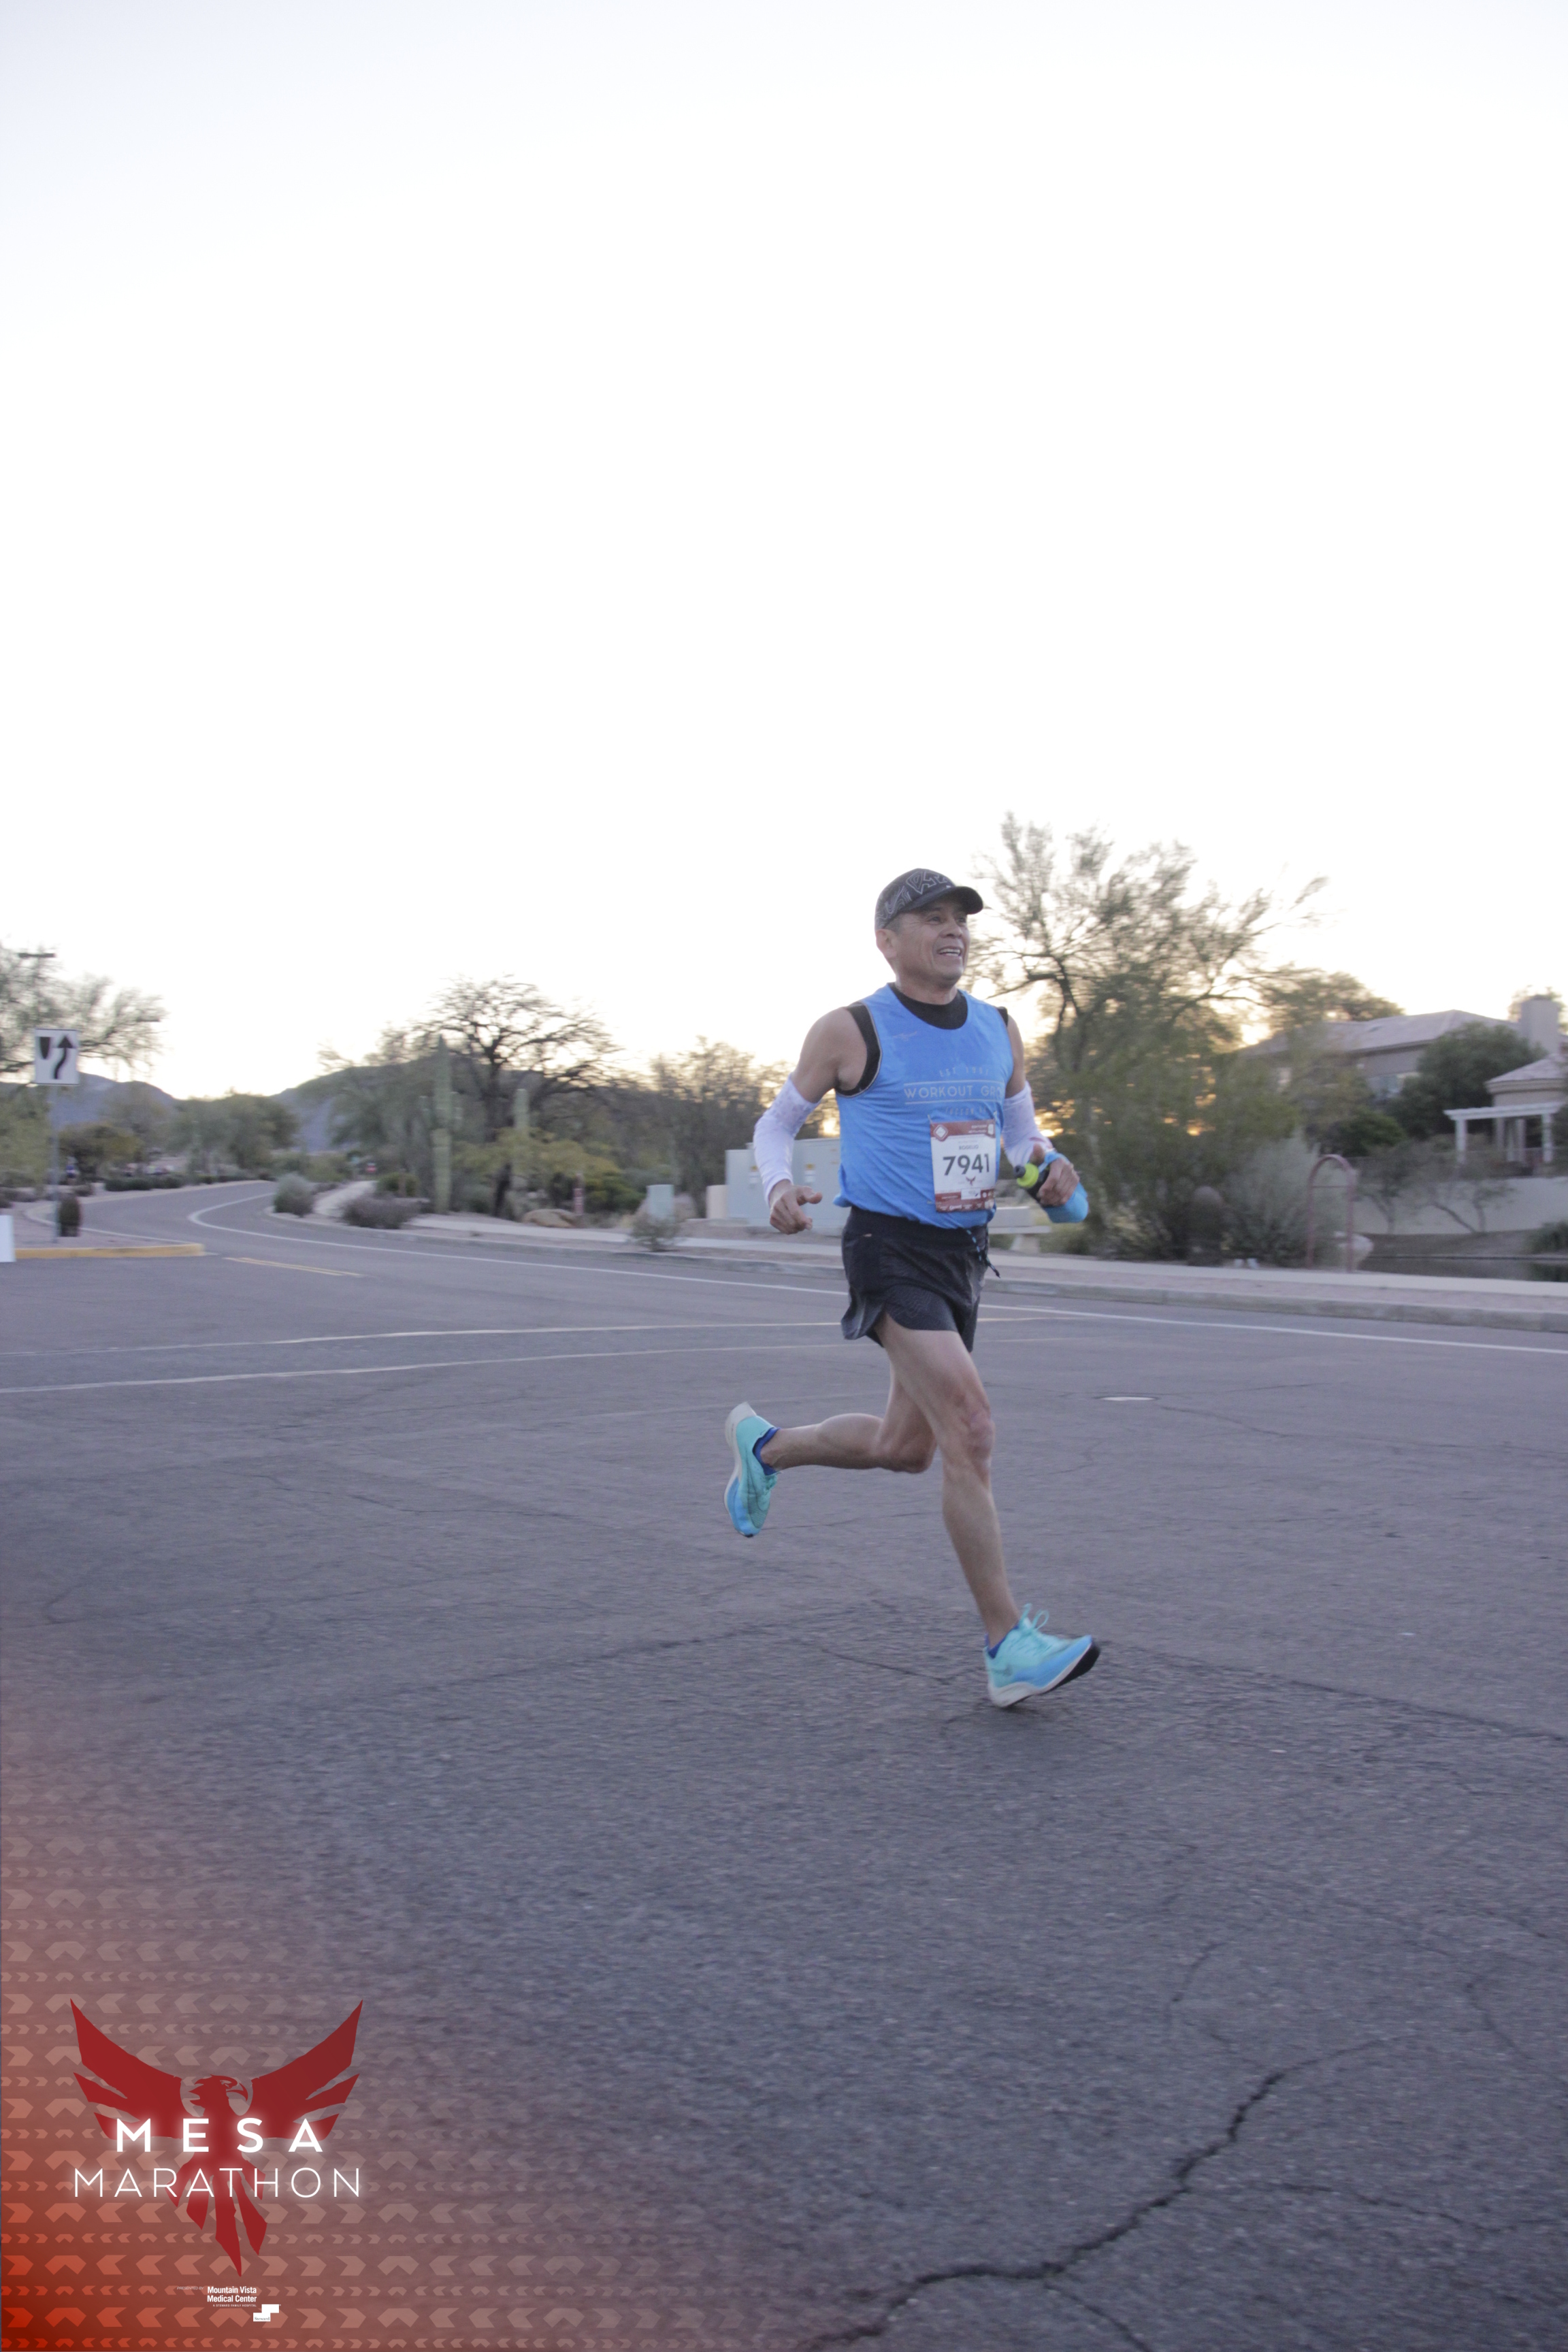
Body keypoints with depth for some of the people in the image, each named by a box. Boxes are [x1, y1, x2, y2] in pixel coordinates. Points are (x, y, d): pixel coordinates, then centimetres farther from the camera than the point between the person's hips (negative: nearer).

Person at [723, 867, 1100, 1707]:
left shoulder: (1000, 1031, 9)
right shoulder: (851, 1032, -6)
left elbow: (1021, 1131, 21)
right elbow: (777, 1123, 5)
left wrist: (1050, 1167, -2)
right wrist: (780, 1186, -17)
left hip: (964, 1254, 7)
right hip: (890, 1250, -7)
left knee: (904, 1446, 15)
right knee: (969, 1426, -19)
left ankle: (766, 1446, 43)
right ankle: (1009, 1647, -13)